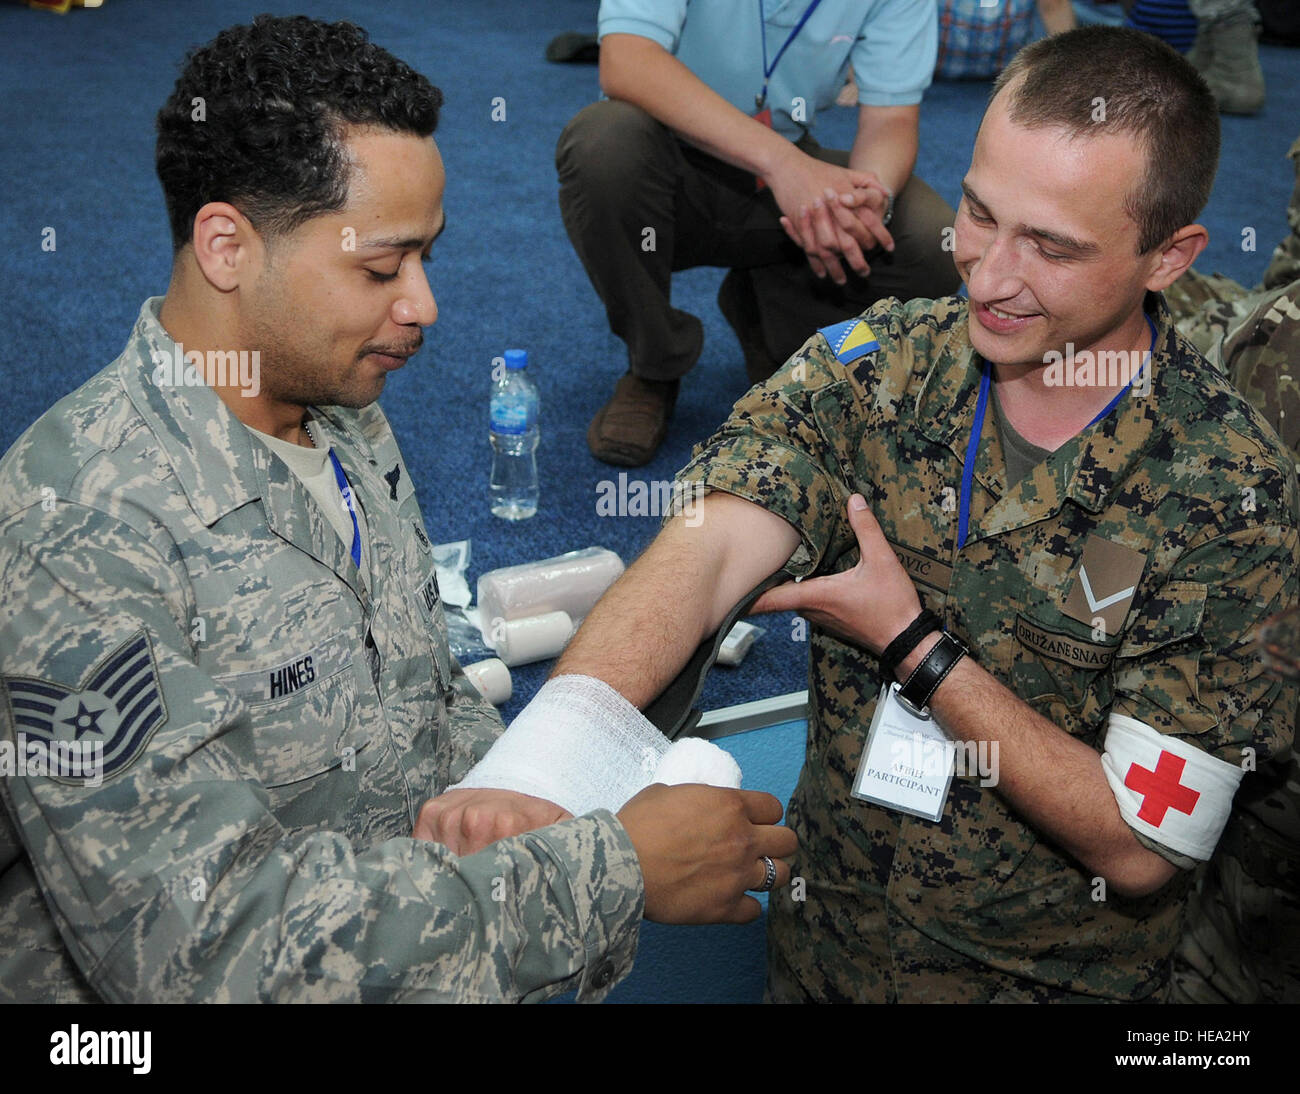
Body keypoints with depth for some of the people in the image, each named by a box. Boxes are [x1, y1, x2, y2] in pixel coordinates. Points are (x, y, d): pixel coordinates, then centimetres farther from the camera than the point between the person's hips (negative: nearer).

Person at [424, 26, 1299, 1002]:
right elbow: (703, 552, -27)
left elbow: (1139, 845, -21)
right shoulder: (874, 365, -13)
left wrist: (911, 643, -23)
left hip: (1051, 976, -2)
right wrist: (521, 769, -42)